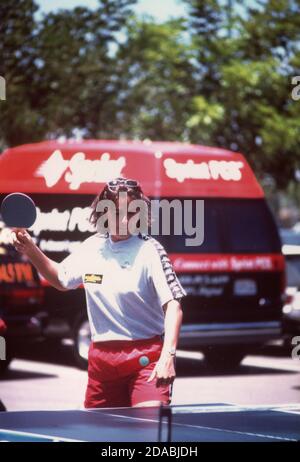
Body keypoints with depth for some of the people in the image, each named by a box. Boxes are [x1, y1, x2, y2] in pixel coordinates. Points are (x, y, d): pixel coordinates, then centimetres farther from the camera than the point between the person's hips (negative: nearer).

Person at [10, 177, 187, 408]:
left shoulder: (149, 250, -11)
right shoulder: (92, 248, 6)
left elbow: (173, 305, -16)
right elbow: (61, 279, 24)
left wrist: (168, 355, -29)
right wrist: (31, 250, 9)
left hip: (146, 357, -5)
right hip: (101, 358, 6)